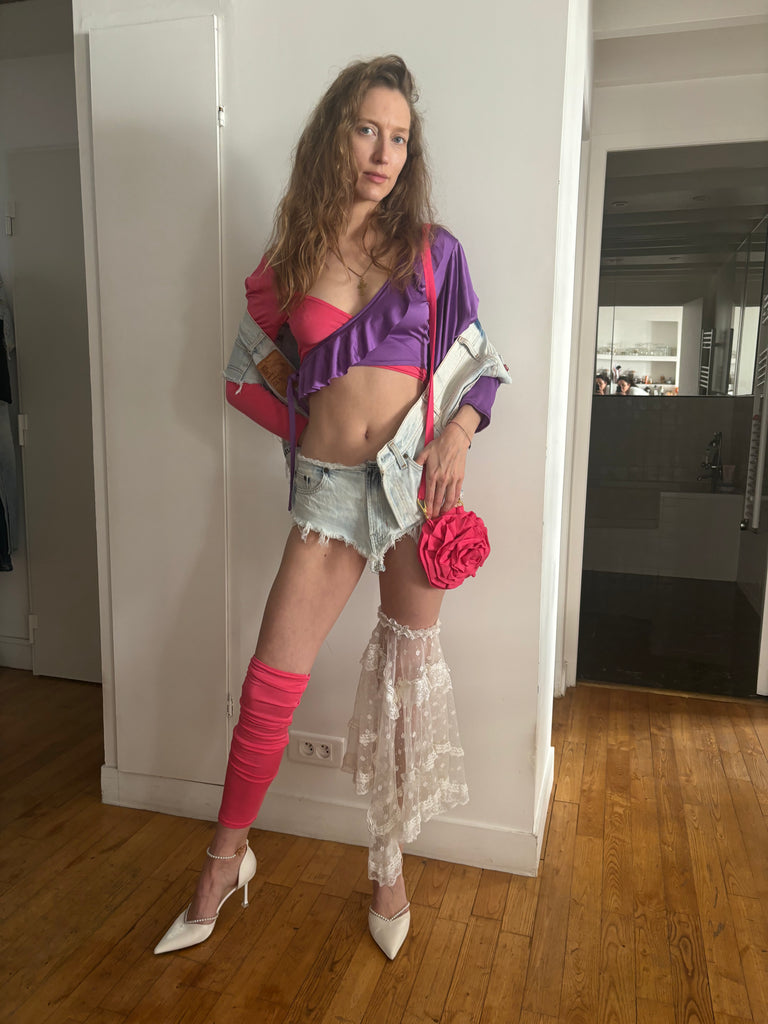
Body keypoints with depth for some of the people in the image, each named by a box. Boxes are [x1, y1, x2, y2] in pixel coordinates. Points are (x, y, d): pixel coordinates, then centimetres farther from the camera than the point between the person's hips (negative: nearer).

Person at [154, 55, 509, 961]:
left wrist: (458, 433, -11)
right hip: (330, 484, 0)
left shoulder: (431, 249, 6)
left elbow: (481, 361, 7)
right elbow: (246, 372, 14)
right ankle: (226, 859, 24)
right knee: (270, 682, -1)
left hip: (417, 473, 1)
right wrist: (315, 427, 5)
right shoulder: (287, 261, 6)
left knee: (408, 670, 8)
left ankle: (389, 865, 29)